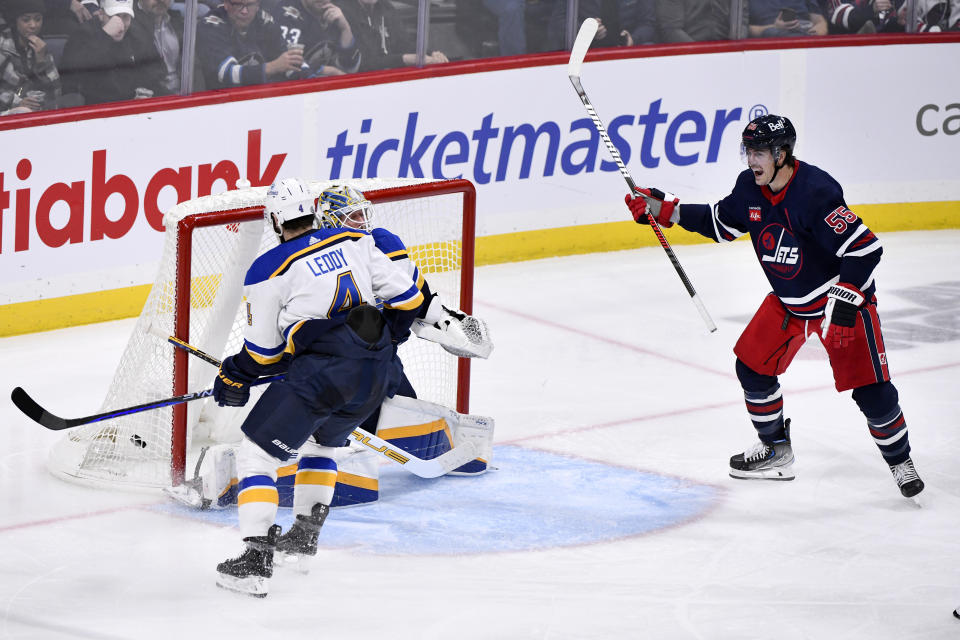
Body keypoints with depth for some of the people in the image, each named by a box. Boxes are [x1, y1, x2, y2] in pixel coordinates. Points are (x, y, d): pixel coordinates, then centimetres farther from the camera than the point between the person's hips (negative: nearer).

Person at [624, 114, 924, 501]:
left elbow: (864, 248, -30)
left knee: (870, 389, -11)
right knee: (752, 366, 4)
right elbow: (720, 224, 13)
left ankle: (900, 461, 11)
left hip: (844, 295, -8)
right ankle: (776, 453, 23)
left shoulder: (815, 192, -30)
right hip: (788, 301, 8)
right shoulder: (750, 188, -6)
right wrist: (665, 210, 4)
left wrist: (844, 302, -31)